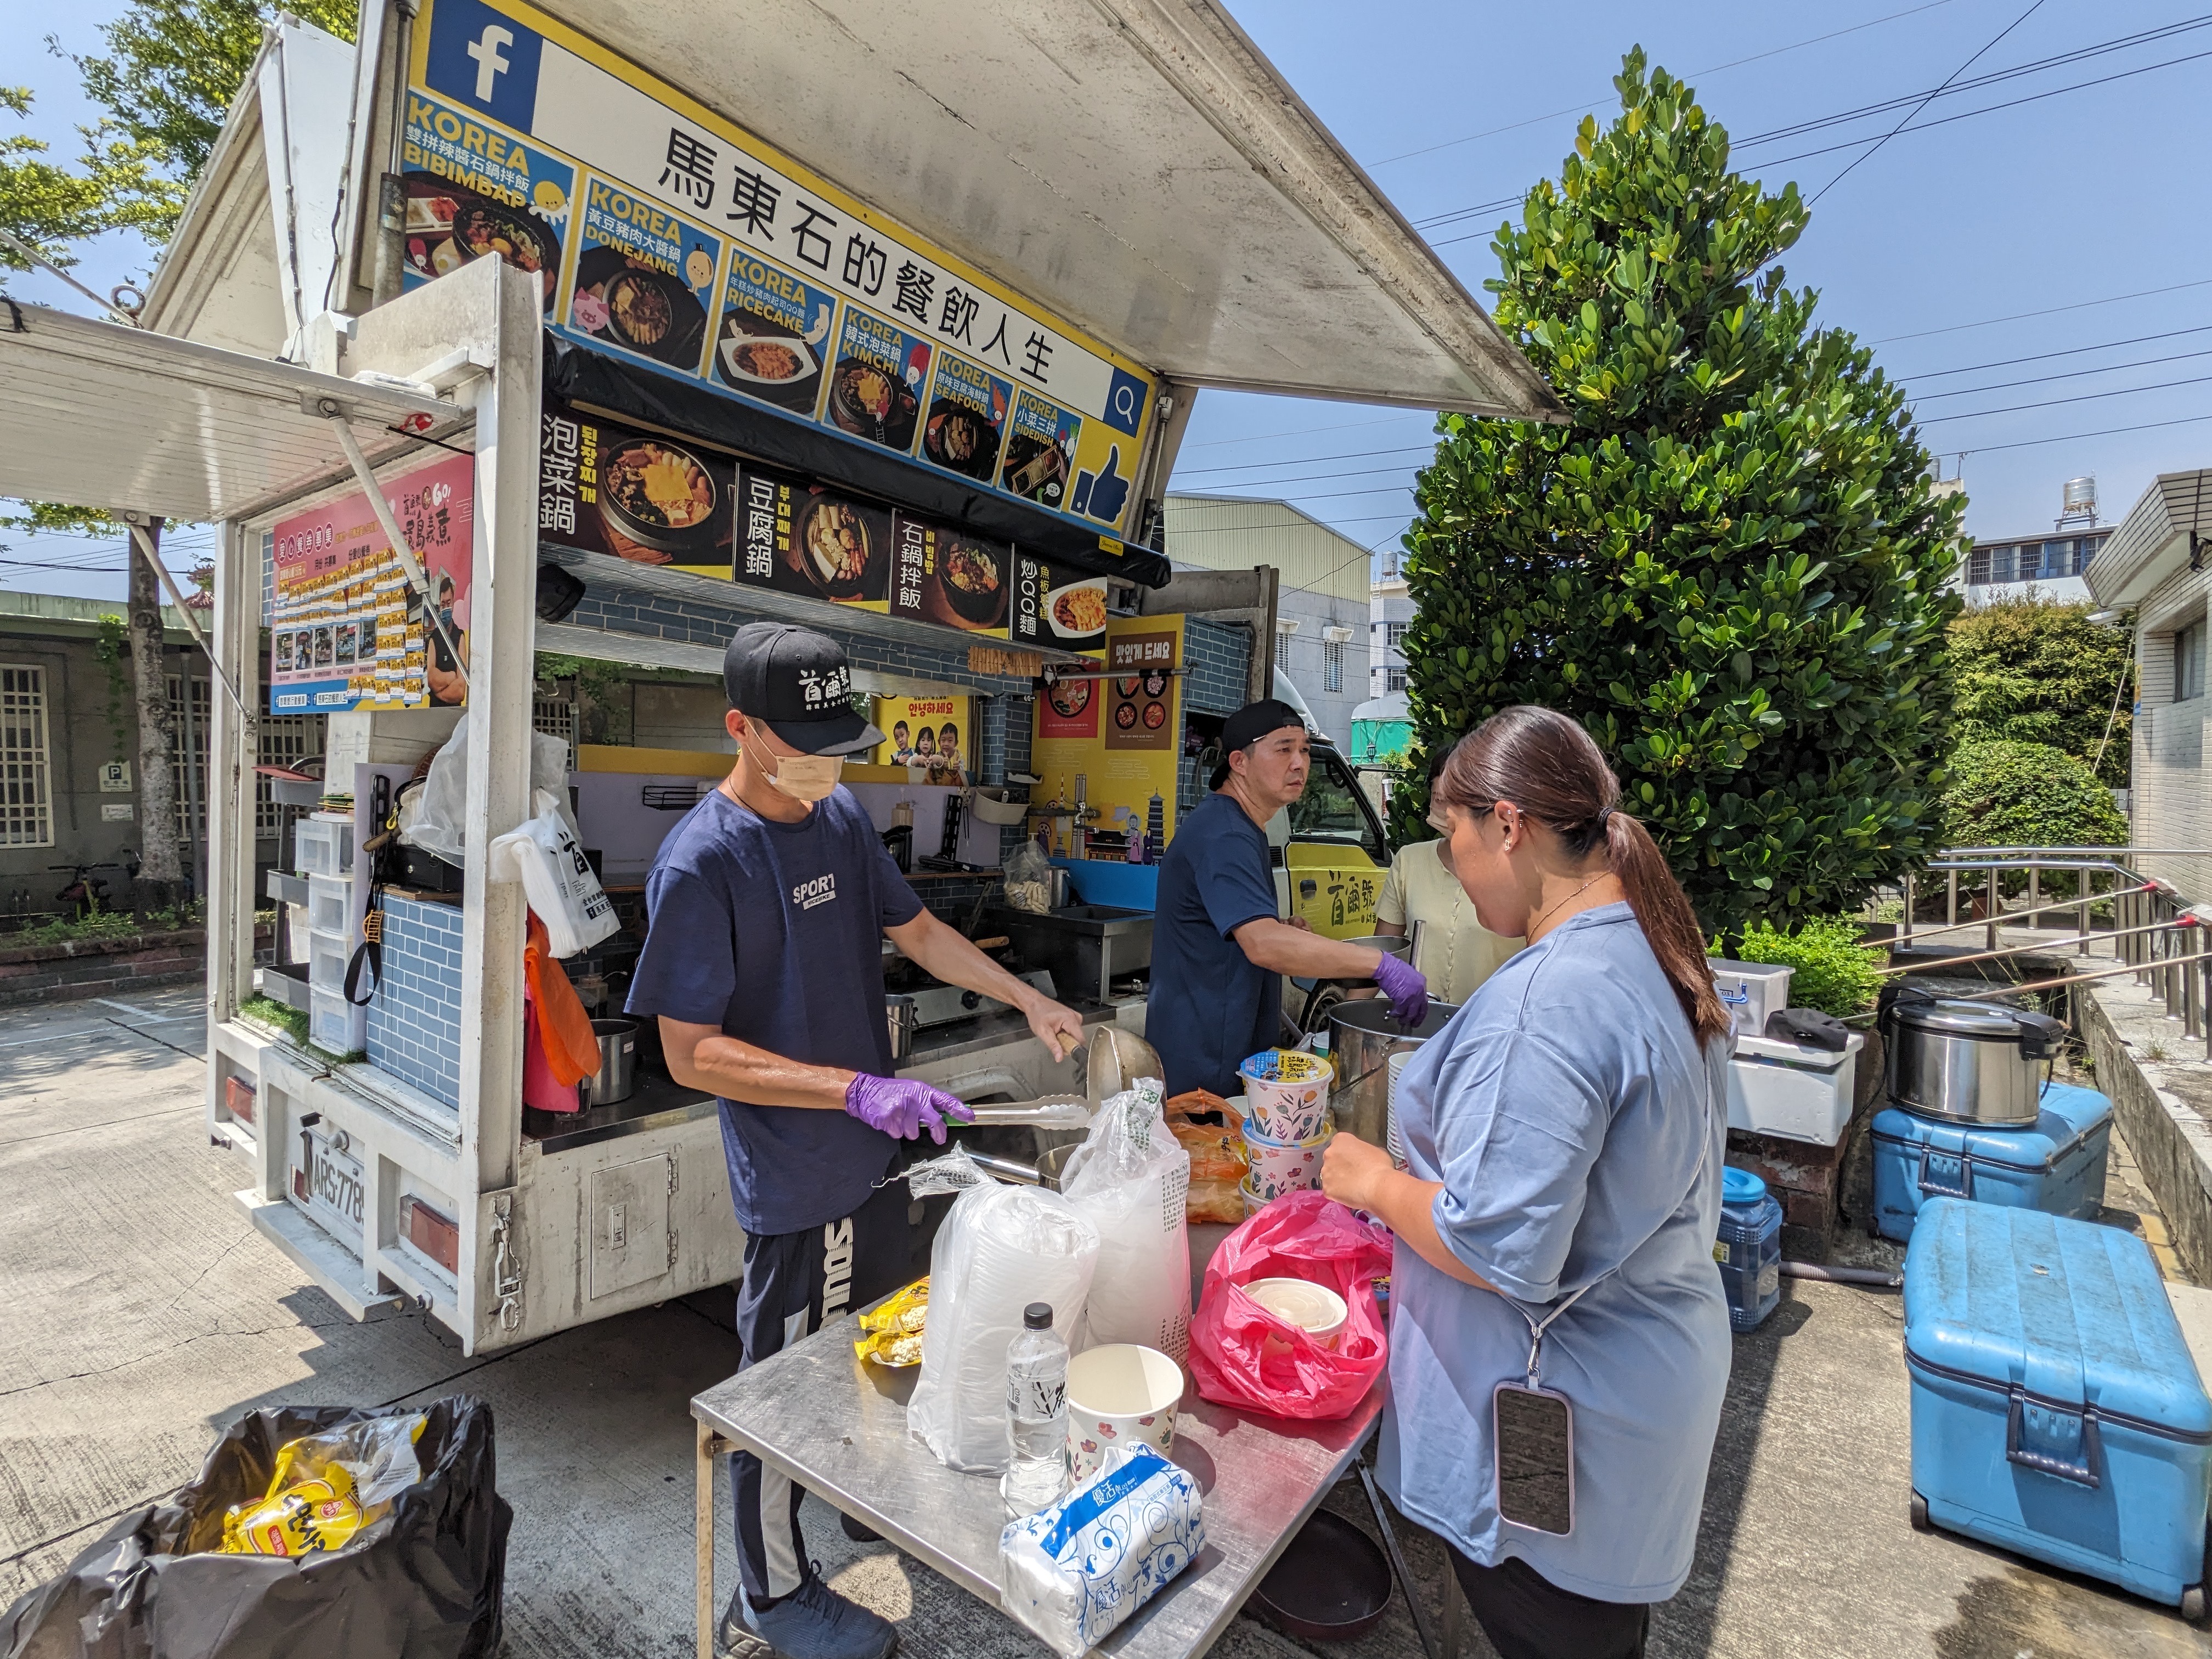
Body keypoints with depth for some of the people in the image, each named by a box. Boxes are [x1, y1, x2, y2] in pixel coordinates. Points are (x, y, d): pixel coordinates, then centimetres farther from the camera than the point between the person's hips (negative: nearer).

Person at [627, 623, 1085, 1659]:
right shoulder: (700, 862, -21)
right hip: (797, 1183, -7)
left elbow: (915, 931, 10)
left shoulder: (841, 818, 1)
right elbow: (692, 1054, -20)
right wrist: (857, 1089, -27)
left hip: (874, 1153, 7)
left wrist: (1029, 1001, -1)